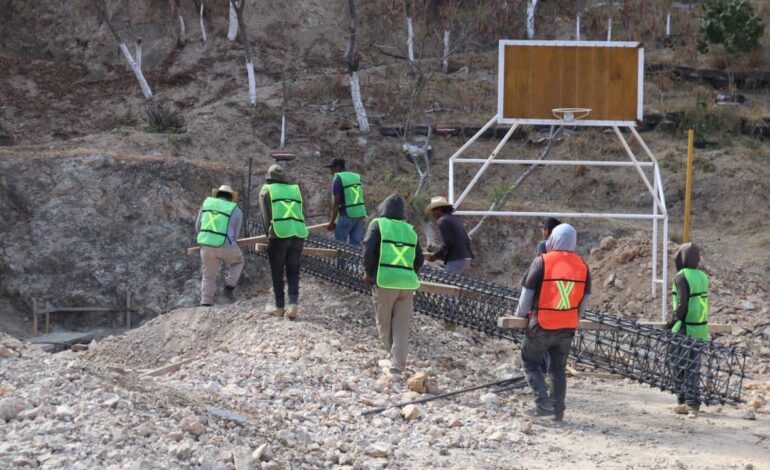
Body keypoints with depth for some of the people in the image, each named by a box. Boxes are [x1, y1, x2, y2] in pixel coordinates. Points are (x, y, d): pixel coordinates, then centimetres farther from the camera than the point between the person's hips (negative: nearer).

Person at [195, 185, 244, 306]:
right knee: (237, 261, 29)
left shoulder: (207, 202, 13)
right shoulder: (236, 211, 8)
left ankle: (206, 304, 9)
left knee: (208, 277, 18)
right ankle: (229, 287, 14)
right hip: (225, 246, -2)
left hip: (206, 246, 2)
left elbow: (198, 227, 16)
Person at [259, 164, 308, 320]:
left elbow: (266, 217, 4)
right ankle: (293, 304, -7)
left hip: (279, 235, -3)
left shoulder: (266, 190, 11)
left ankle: (279, 306, 10)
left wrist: (269, 235, 11)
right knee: (293, 272, 8)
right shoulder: (295, 190, 22)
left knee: (277, 272, 7)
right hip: (299, 234, 3)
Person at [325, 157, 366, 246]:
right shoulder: (356, 177, 13)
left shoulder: (338, 178, -8)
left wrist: (332, 221, -10)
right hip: (360, 214, 7)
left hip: (347, 215, -7)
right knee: (356, 244, 6)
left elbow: (336, 202, -13)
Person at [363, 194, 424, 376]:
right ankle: (398, 366, 0)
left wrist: (369, 273, 3)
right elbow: (419, 259, 14)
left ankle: (393, 359, 17)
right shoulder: (410, 230, 15)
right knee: (402, 328, 6)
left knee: (384, 325, 12)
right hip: (407, 284, 4)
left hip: (385, 281, -4)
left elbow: (369, 250, -9)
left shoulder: (378, 224, 2)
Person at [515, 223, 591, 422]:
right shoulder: (582, 265, 2)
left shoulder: (542, 262, -12)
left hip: (542, 325, -4)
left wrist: (521, 314, 11)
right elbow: (585, 299, 11)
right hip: (568, 327, 4)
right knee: (558, 368, 16)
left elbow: (527, 292, -7)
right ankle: (558, 410, 16)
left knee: (531, 362, 11)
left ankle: (543, 402, -3)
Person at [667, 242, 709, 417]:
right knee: (693, 367, 12)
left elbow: (682, 303, -19)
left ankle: (684, 402, 2)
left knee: (679, 367, 3)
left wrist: (673, 321, -8)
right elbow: (701, 302, 9)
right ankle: (692, 403, 13)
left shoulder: (682, 276, -12)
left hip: (685, 329, -7)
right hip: (700, 329, 7)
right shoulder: (702, 276, 8)